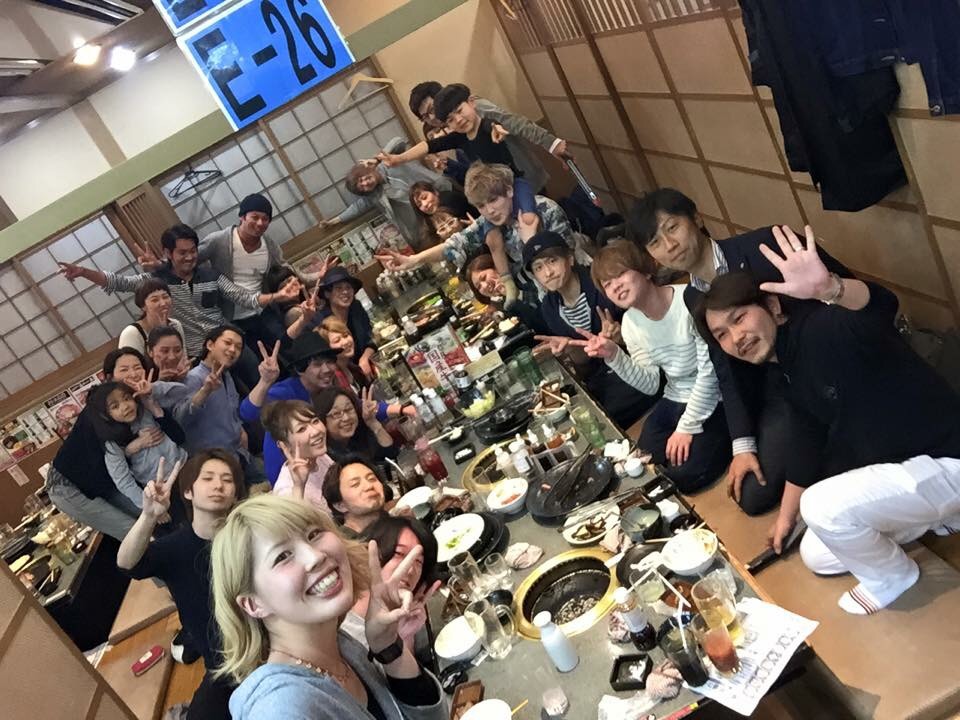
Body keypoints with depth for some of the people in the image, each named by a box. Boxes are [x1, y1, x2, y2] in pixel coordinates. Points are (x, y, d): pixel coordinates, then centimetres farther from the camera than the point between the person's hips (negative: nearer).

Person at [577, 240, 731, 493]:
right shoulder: (630, 323, -3)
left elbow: (710, 370, -20)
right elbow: (650, 385, -2)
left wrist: (687, 427, -16)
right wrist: (613, 356, -18)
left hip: (714, 399, -6)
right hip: (674, 401, 6)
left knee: (683, 476, -16)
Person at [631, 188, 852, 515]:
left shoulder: (764, 246, -17)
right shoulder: (693, 298, 3)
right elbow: (726, 371, 6)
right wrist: (743, 445, 0)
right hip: (779, 390, 6)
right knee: (751, 496, 2)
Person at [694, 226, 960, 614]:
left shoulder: (821, 328, -24)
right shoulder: (793, 381, 2)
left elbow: (881, 306, -47)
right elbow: (809, 450, 14)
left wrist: (828, 288, -69)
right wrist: (785, 518, 21)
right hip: (895, 469, 10)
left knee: (821, 506, -28)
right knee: (816, 556, 14)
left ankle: (890, 577, 4)